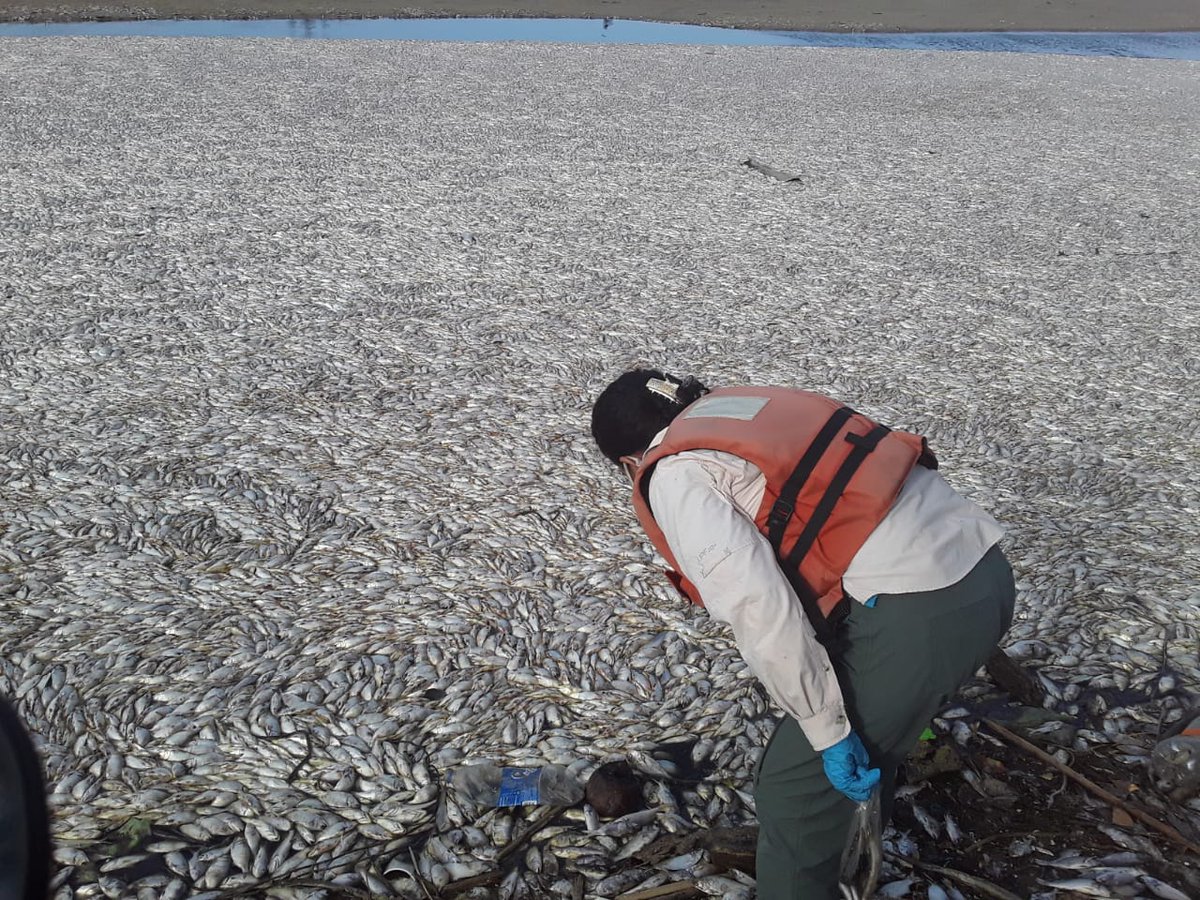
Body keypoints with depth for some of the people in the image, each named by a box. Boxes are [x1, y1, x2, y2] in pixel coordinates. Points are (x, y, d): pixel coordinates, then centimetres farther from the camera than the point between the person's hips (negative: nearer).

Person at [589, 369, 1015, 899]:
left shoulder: (674, 479, -4)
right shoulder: (737, 406, 21)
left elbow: (759, 609, -17)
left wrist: (826, 731, -7)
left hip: (917, 612, -9)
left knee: (793, 788, 8)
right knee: (872, 730, 33)